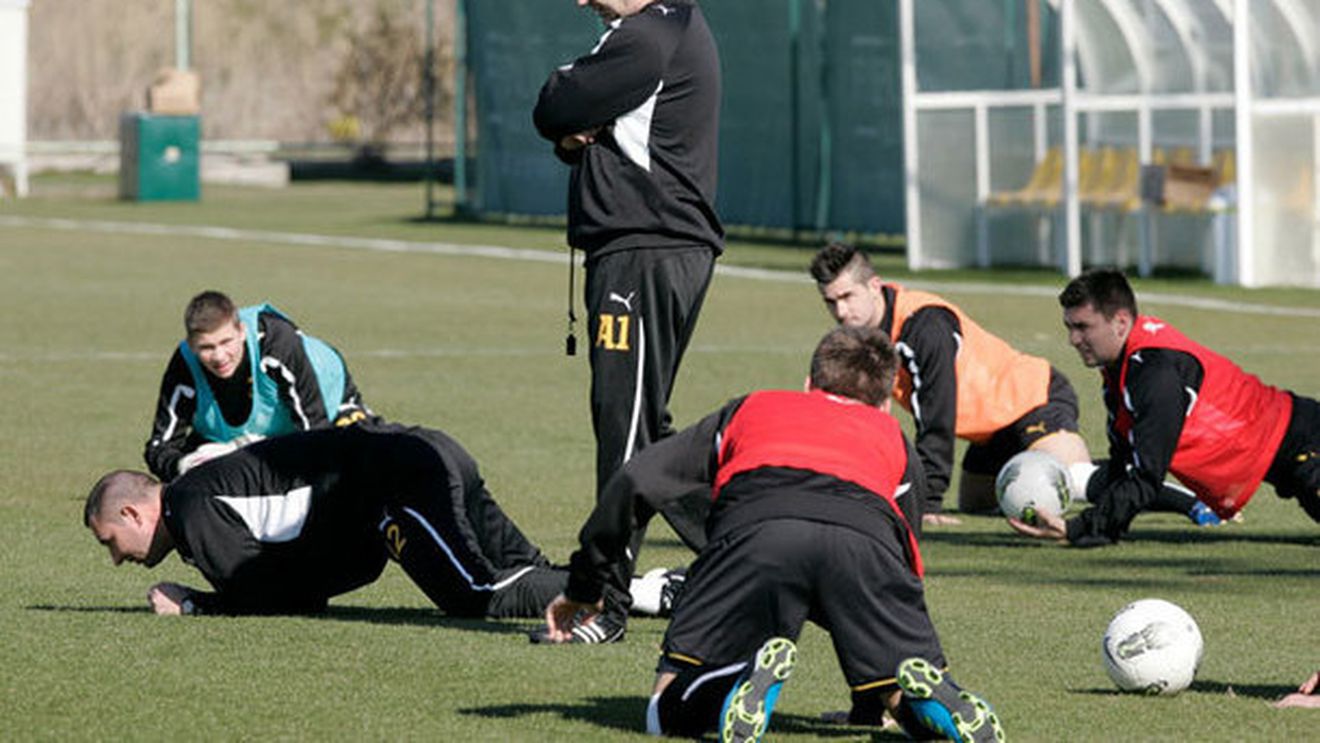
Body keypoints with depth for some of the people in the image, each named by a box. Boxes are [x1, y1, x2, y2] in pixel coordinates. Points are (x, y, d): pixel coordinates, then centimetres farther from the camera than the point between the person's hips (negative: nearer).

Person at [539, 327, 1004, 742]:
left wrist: (585, 589, 42)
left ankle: (756, 674, -26)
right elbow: (905, 570, 42)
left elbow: (633, 483, 32)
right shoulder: (892, 437, 40)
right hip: (867, 532, 1)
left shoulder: (750, 409, 41)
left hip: (752, 526, -1)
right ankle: (923, 691, -26)